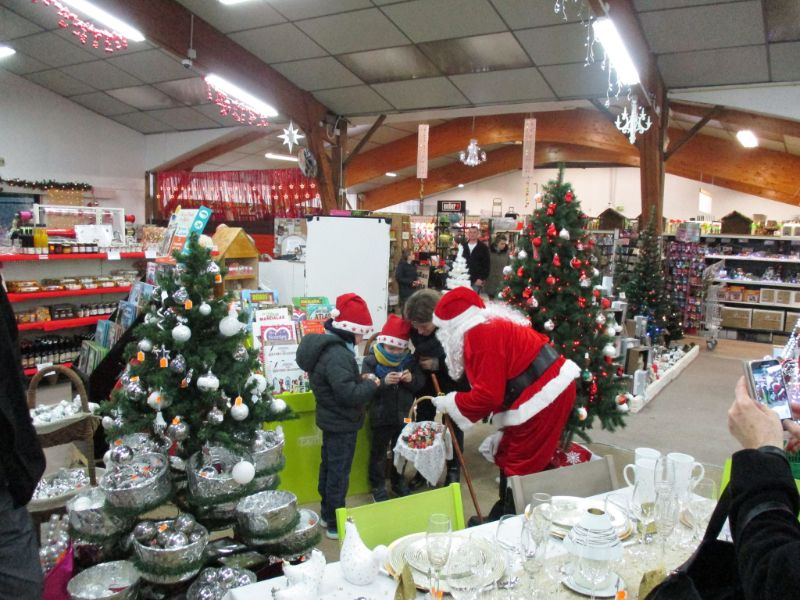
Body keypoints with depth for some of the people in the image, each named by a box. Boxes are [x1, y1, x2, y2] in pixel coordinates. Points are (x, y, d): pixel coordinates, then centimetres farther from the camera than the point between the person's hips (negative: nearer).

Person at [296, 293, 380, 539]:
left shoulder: (328, 346, 4)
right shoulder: (338, 355, -28)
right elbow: (348, 394, -31)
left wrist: (360, 380, 1)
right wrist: (370, 385, -16)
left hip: (331, 419, 10)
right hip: (342, 424, -10)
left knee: (329, 467, 21)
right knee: (339, 473, 3)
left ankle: (327, 514, 37)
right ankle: (335, 525, 16)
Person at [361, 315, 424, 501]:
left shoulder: (409, 360, -3)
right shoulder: (371, 361, -14)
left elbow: (420, 383, 1)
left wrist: (412, 379, -20)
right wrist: (384, 382, -35)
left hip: (404, 415, 4)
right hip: (381, 417, -4)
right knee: (379, 452, 11)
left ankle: (398, 481, 40)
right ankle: (378, 486, 26)